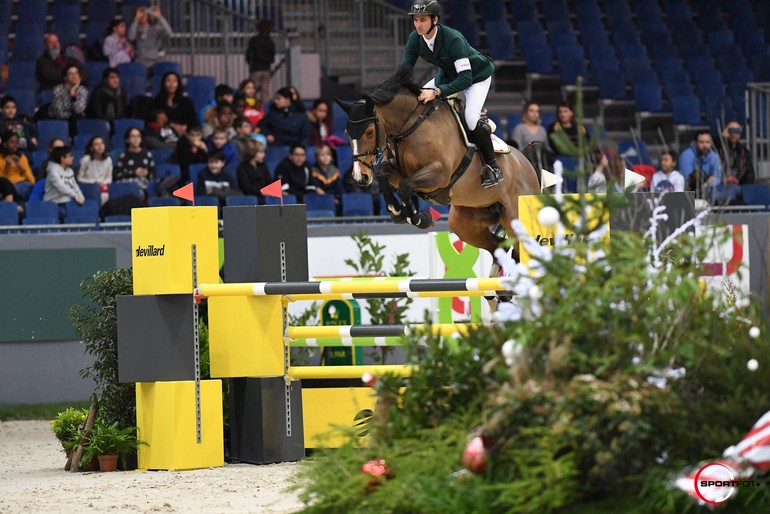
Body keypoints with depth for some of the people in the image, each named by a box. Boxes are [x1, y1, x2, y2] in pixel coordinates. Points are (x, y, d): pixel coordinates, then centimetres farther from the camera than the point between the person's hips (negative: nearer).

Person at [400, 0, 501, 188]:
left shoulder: (453, 39, -38)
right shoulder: (415, 39, -19)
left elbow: (465, 78, -42)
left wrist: (437, 91, -51)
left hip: (477, 75, -7)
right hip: (448, 73, 7)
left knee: (471, 116, -28)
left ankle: (492, 165, -12)